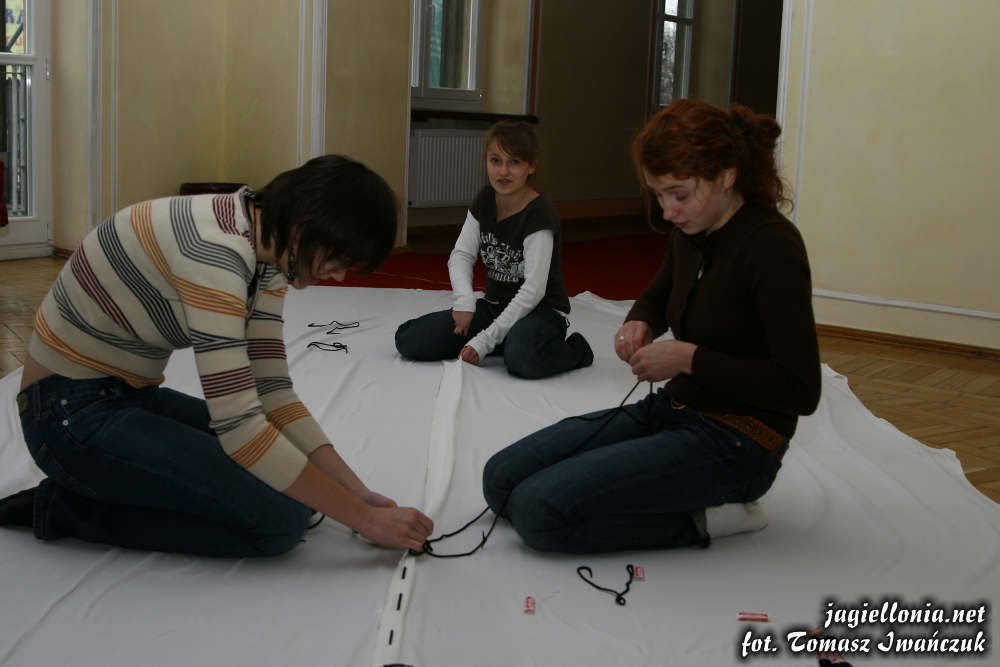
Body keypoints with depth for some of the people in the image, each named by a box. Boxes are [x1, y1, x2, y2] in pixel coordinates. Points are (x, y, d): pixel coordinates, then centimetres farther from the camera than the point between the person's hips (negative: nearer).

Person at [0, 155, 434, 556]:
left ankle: (95, 485, 9)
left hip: (129, 396, 10)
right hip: (71, 411, -10)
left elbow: (272, 392, 0)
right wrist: (364, 518, -26)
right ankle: (69, 509, -5)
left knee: (299, 483, 4)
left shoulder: (268, 257, 1)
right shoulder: (216, 250, -29)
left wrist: (359, 493, -8)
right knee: (280, 519, -19)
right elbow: (240, 428, -33)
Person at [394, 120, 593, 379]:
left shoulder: (540, 213, -18)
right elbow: (461, 254, 2)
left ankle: (575, 349, -7)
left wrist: (485, 340, -25)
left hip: (541, 309, -7)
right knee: (410, 340, -10)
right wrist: (464, 301, -20)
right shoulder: (485, 200, 3)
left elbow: (534, 289, -23)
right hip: (495, 305, 7)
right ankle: (508, 341, 6)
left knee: (522, 359, -43)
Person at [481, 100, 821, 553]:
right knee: (501, 478, -1)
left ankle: (701, 521, -6)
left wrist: (689, 358, -21)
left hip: (734, 442, -9)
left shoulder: (773, 247, -19)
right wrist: (638, 325, 2)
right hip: (669, 410, 9)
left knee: (539, 509, -22)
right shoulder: (690, 233, 5)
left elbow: (800, 390, -21)